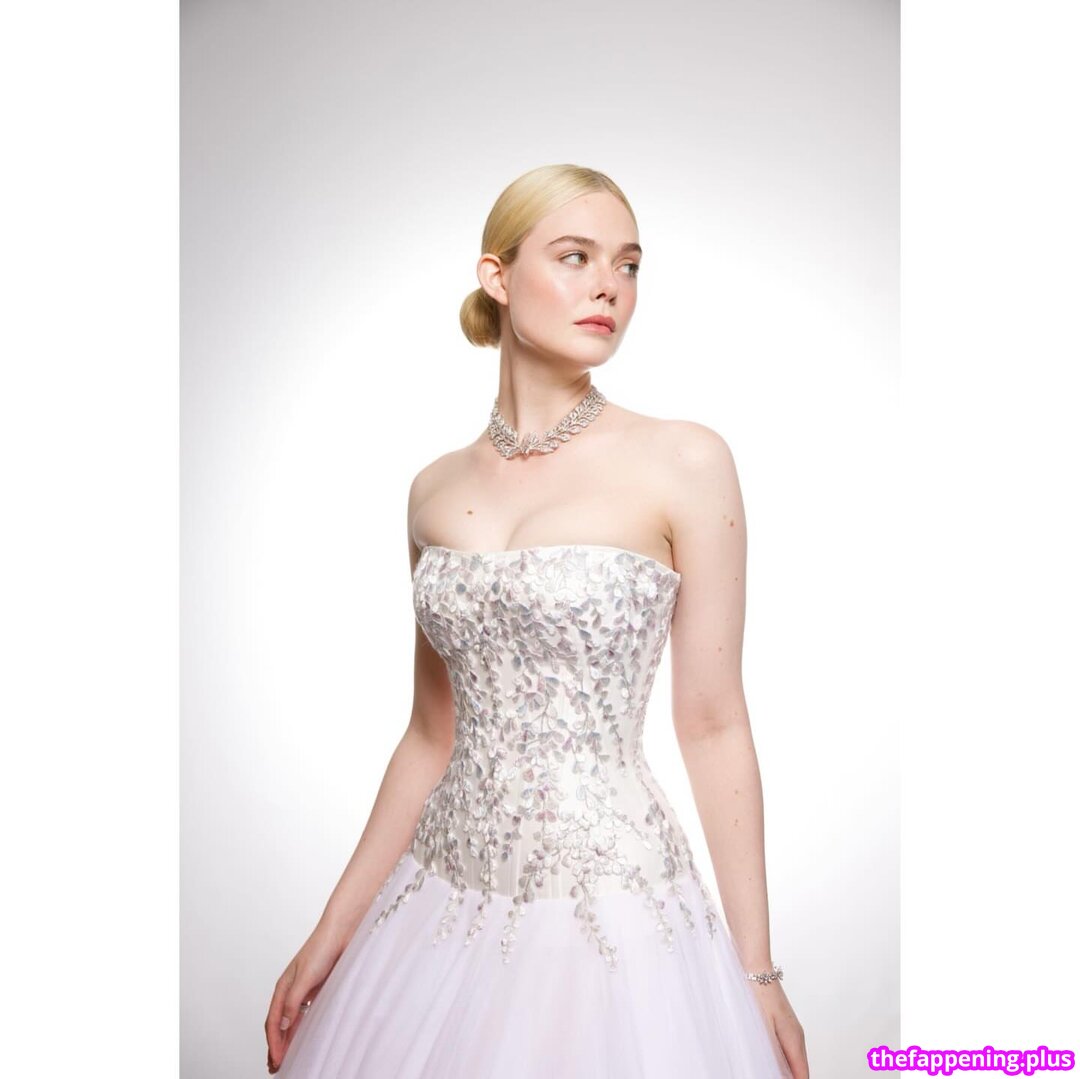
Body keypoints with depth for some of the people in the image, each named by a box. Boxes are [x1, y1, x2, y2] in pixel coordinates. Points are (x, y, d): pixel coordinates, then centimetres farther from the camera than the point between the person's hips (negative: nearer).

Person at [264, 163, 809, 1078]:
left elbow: (713, 724, -7)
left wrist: (759, 971, -4)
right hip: (444, 903, 4)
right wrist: (333, 931, 9)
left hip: (612, 907, -3)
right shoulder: (436, 489, 3)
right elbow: (434, 734, 8)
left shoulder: (685, 463, -8)